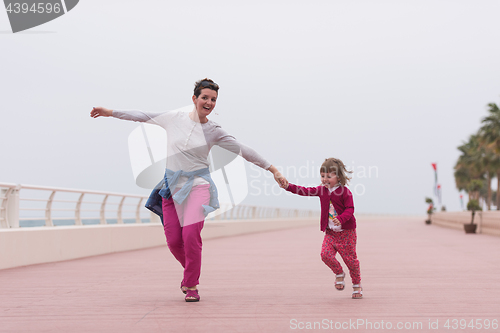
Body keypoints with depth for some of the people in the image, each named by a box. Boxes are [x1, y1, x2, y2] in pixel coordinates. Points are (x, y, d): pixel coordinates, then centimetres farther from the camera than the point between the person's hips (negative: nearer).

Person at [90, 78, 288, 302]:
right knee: (173, 240, -2)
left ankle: (192, 285, -1)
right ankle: (191, 271, 30)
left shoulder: (214, 131, 1)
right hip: (172, 186, 2)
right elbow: (143, 116, 11)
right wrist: (110, 112, 12)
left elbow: (244, 151, 3)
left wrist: (272, 169, 3)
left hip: (197, 185, -2)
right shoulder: (174, 118, 3)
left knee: (191, 234, -19)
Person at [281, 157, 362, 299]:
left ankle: (357, 284, 21)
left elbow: (350, 209, -16)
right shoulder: (322, 190, 6)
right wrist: (288, 186, -9)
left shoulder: (345, 192, -11)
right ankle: (339, 274, 14)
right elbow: (305, 191, 2)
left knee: (350, 258, 1)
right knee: (325, 254, -14)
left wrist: (341, 219, -34)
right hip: (330, 232, 5)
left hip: (346, 232, -5)